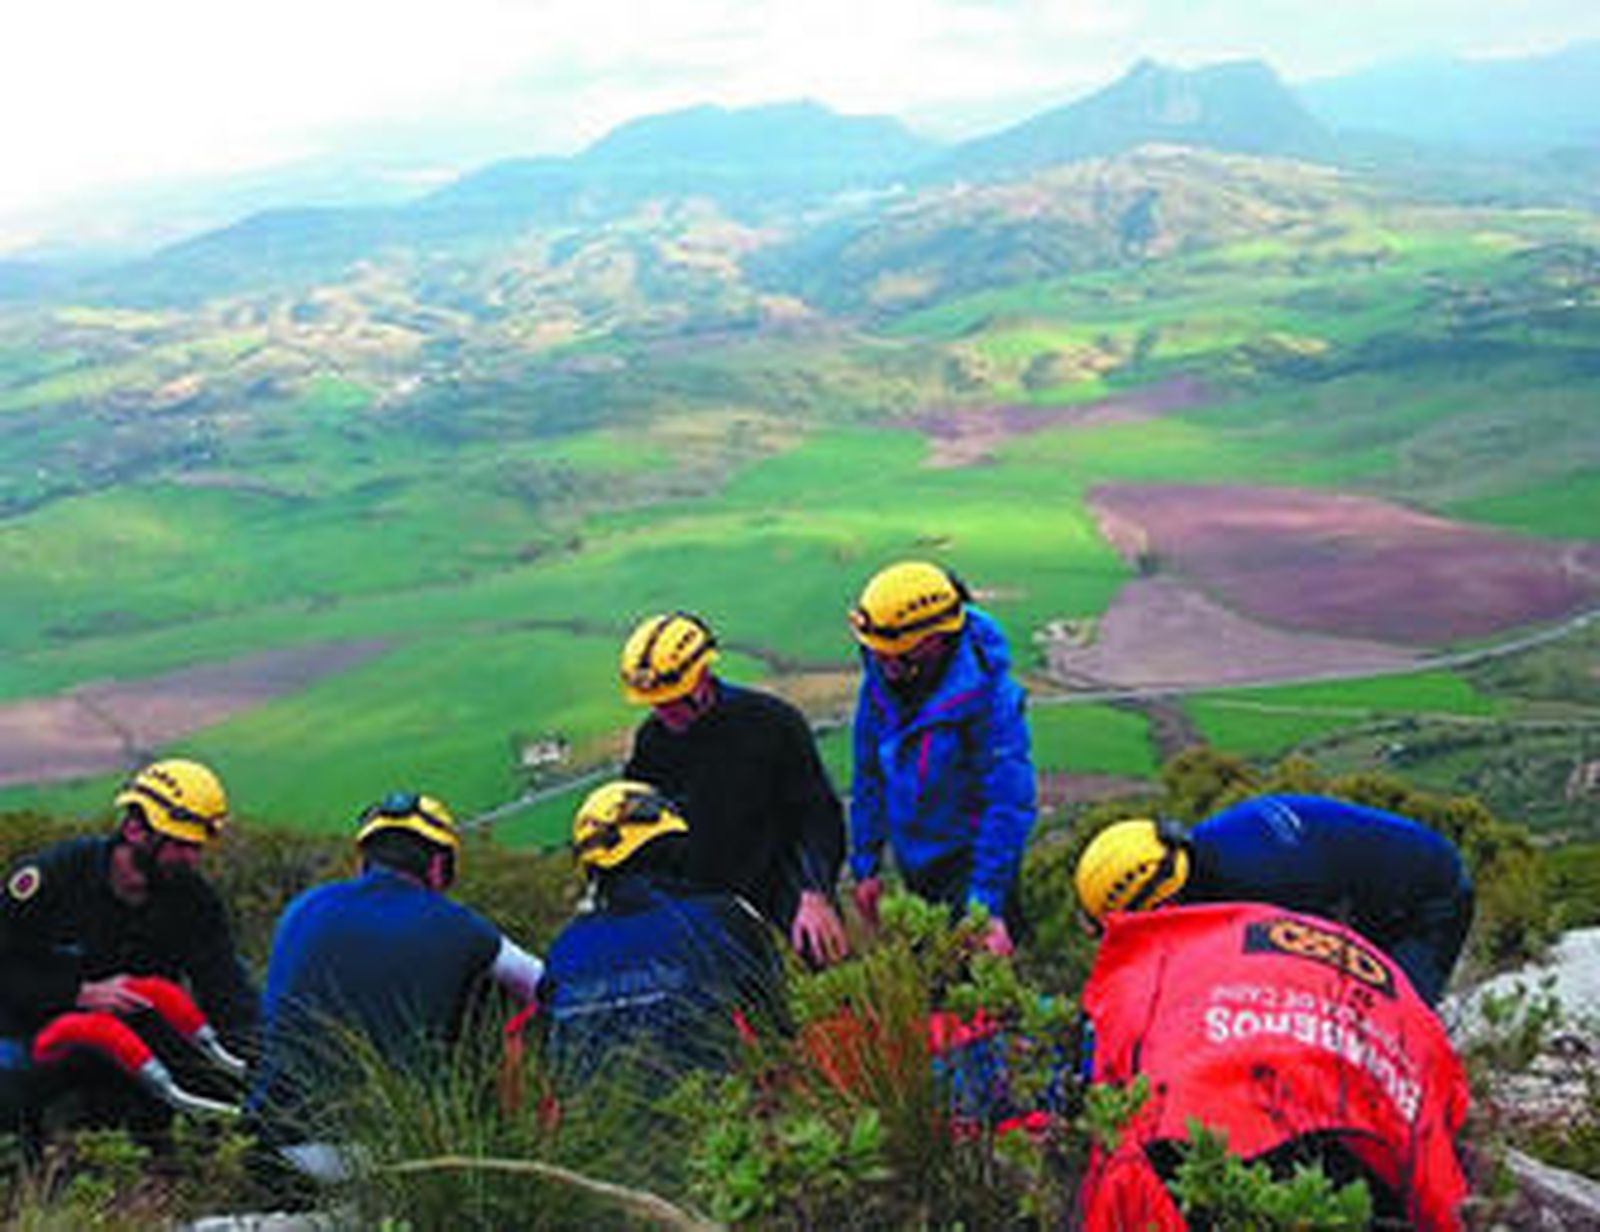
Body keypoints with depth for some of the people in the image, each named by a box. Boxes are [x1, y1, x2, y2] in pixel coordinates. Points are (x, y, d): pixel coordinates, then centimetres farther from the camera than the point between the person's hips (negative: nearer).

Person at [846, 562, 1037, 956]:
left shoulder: (990, 696, -25)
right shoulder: (880, 679, -8)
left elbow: (1009, 805, -22)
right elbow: (869, 777, 6)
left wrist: (987, 906, -24)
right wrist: (865, 865, 7)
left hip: (969, 860, -6)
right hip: (915, 861, 6)